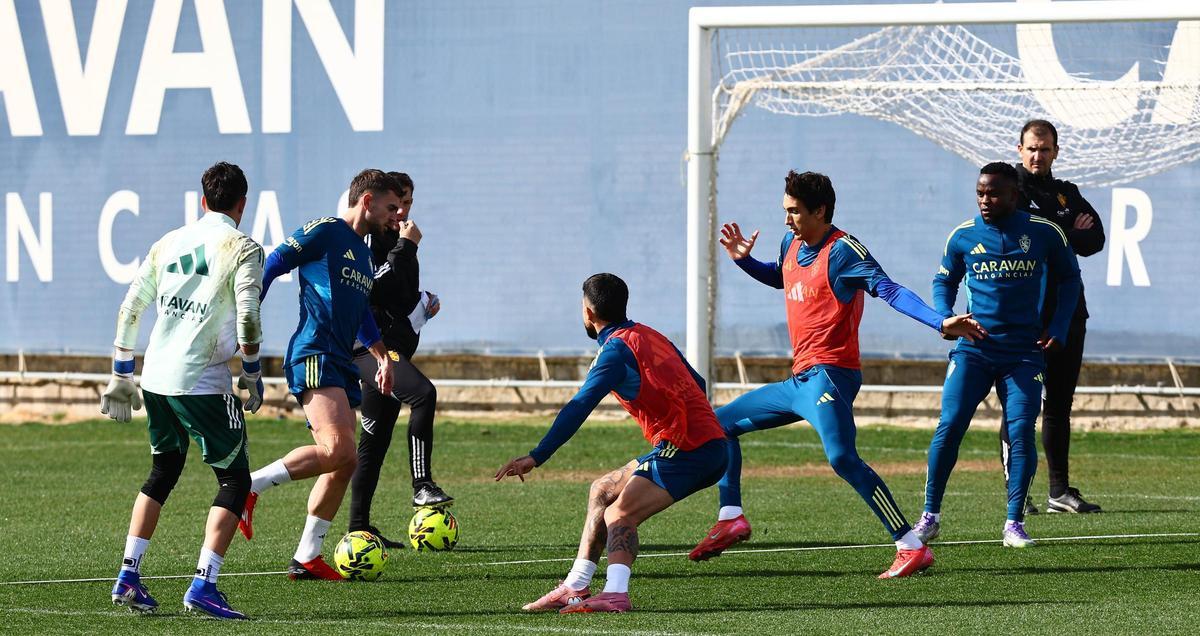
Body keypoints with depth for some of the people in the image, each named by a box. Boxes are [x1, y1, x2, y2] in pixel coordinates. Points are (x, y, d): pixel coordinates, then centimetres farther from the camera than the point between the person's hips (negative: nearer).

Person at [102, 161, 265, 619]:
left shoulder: (168, 244, 14)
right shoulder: (241, 248, -4)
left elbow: (130, 309, 17)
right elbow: (247, 317, -15)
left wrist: (121, 376, 24)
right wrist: (252, 375, -1)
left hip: (155, 378, 6)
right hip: (202, 383, -6)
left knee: (162, 473, 23)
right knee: (234, 479, 2)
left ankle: (128, 577, 17)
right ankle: (203, 586, -11)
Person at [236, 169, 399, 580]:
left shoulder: (365, 254, 24)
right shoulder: (325, 231, -3)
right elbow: (272, 265, -8)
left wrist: (381, 354, 36)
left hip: (342, 362, 10)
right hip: (314, 356, -10)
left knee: (344, 464, 5)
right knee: (337, 449, -25)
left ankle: (306, 559, 10)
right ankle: (250, 488, -14)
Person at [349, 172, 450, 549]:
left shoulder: (398, 240, 21)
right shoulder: (369, 238, -7)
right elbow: (377, 288, -21)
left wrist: (424, 303, 13)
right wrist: (405, 247, -15)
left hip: (396, 345, 10)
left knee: (376, 440, 9)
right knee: (423, 393, -30)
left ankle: (359, 526, 11)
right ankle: (422, 486, -31)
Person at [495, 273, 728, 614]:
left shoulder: (617, 348, -9)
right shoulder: (651, 336, 18)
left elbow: (579, 407, -19)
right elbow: (696, 383, 28)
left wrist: (536, 457, -23)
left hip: (686, 450, -9)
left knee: (619, 515, -20)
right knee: (603, 492, 16)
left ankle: (616, 593, -40)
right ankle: (576, 588, 13)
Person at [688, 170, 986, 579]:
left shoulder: (842, 251, -13)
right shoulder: (791, 245, 13)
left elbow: (888, 290, -24)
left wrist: (940, 323, -36)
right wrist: (743, 260, 20)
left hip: (828, 375, -10)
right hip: (799, 381, 10)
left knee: (842, 458, -29)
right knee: (720, 423, 20)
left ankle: (911, 547, -30)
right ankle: (731, 519, 19)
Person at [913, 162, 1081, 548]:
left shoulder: (1044, 233, -1)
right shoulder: (963, 237, 1)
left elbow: (1068, 278, 13)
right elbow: (944, 281, 16)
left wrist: (1059, 328, 3)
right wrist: (945, 319, -3)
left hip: (1023, 352, 0)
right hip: (973, 349, 0)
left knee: (1021, 431, -9)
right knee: (949, 426, -9)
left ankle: (1014, 523, 0)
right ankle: (930, 516, 1)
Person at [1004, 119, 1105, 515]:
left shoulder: (1068, 194, 18)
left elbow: (1096, 239, 7)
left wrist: (1057, 238, -8)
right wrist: (1070, 235, -8)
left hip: (1068, 311, 6)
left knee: (1059, 404, 9)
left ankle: (1060, 490, 13)